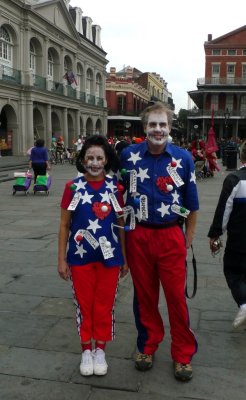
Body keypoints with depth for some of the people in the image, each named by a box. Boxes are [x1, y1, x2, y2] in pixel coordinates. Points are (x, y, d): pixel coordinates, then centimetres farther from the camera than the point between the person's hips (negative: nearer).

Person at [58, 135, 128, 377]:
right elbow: (64, 225, -1)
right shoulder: (73, 187, -6)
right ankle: (86, 350, 31)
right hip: (80, 257, 0)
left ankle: (100, 350, 31)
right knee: (84, 304, 12)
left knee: (104, 305, 11)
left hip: (109, 256, 1)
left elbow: (121, 223, 4)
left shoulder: (114, 187, -3)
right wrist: (61, 259, -2)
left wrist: (125, 257, 5)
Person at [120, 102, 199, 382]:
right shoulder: (129, 155, 0)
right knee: (144, 294, 12)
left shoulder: (183, 158, -2)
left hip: (171, 237, -1)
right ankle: (147, 345, 32)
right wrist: (123, 233, 9)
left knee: (176, 295, 3)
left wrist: (188, 239, 5)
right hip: (138, 235, 1)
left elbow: (191, 204, 5)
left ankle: (182, 355, 20)